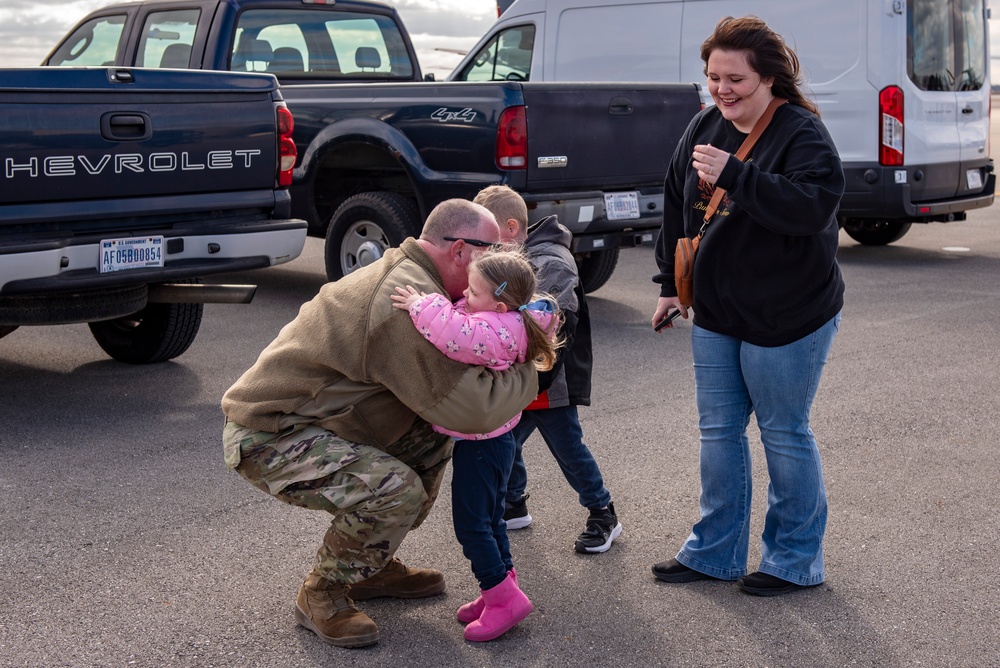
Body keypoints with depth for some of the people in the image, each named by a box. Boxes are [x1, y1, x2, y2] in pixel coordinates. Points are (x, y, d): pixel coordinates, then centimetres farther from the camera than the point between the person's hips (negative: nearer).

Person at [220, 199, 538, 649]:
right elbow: (469, 408, -30)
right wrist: (529, 375, -11)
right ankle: (320, 596, -2)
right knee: (396, 489, -27)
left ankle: (370, 568, 23)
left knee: (432, 440, 12)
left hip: (302, 417, 10)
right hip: (266, 438, -10)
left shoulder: (404, 274, 7)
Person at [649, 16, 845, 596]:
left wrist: (734, 173, -37)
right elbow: (678, 205, 15)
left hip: (788, 319, -7)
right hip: (716, 313, 7)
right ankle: (715, 552, 27)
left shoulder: (803, 134, -17)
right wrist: (671, 283, 15)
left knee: (784, 433, 5)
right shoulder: (704, 128, 4)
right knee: (719, 430, 14)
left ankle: (796, 559, 22)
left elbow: (814, 206, -32)